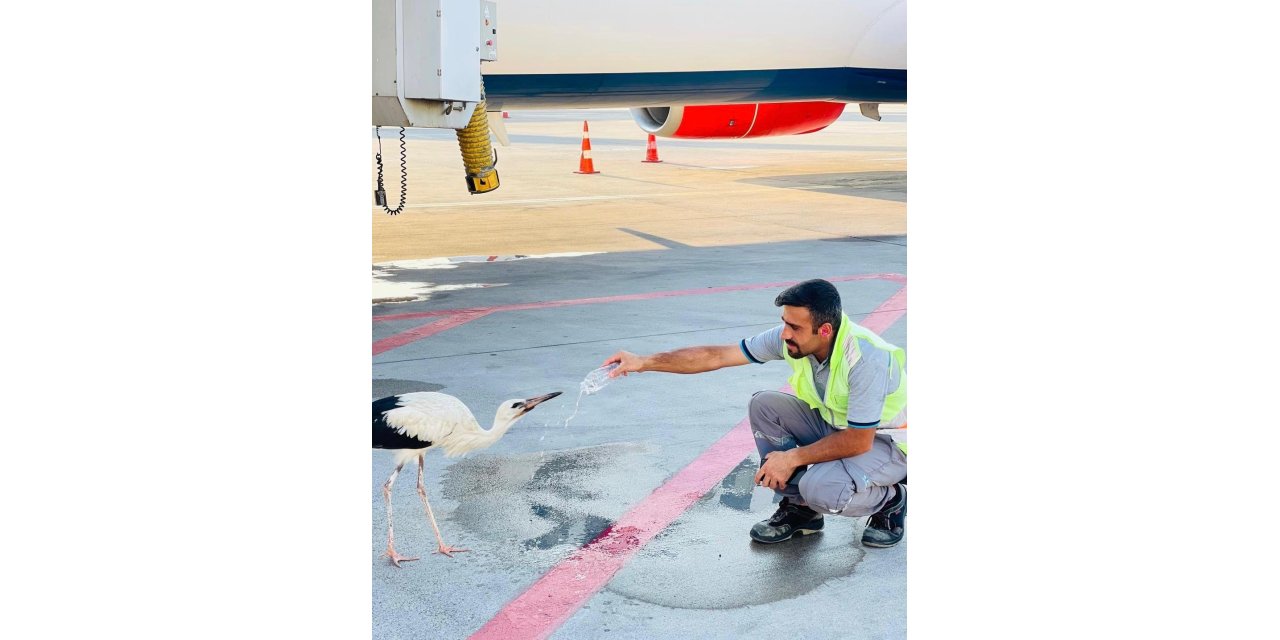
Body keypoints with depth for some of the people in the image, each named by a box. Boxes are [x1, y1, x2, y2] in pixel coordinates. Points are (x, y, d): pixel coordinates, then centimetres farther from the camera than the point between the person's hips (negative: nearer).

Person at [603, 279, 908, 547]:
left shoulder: (866, 358, -35)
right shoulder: (789, 338, -16)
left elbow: (858, 441, -29)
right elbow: (716, 356, -14)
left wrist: (792, 458, -23)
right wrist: (644, 362, -19)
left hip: (889, 440, -7)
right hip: (834, 425, 7)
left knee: (820, 488, -33)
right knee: (764, 404, -13)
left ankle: (890, 500, 1)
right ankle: (798, 508, 0)